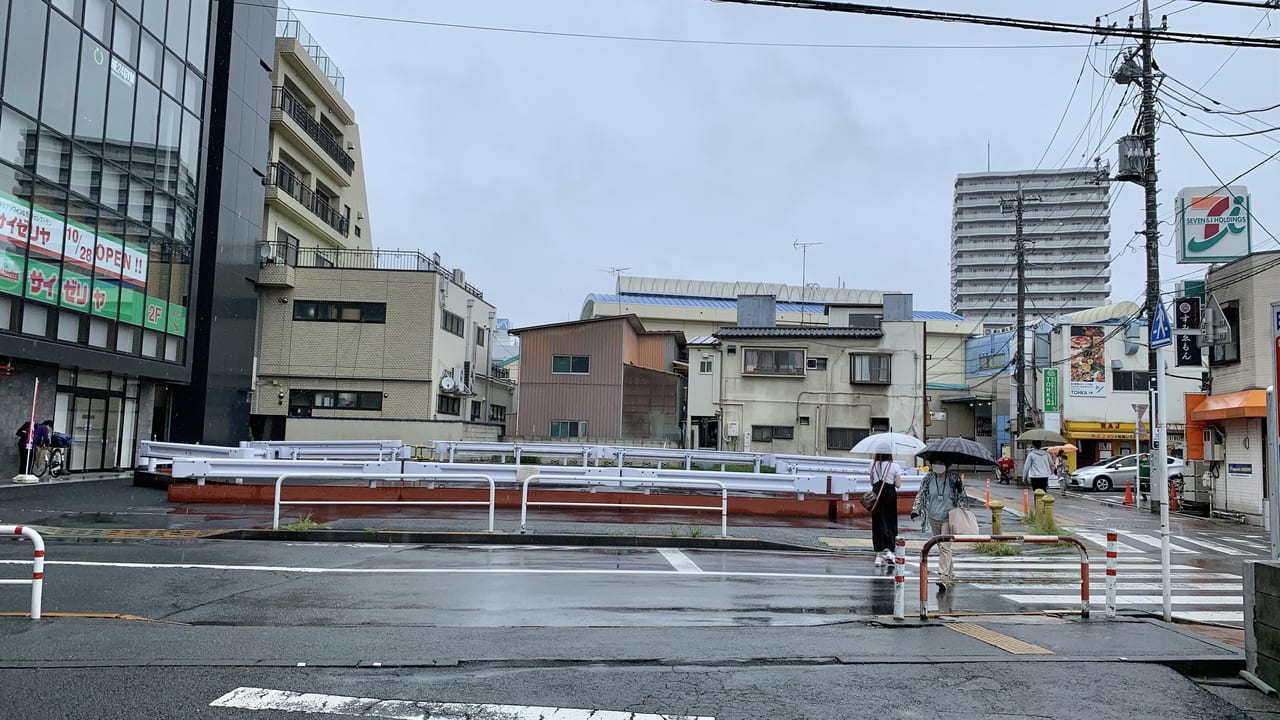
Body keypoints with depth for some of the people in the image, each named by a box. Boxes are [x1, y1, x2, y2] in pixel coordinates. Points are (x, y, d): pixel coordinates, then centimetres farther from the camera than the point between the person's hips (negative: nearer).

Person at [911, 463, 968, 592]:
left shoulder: (954, 478, -5)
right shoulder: (928, 479, 0)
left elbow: (962, 496, 5)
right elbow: (920, 495, 5)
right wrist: (916, 509, -6)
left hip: (948, 517, -4)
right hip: (934, 518, 4)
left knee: (945, 546, -14)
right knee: (941, 547, 14)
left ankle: (943, 577, -20)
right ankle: (950, 573, 30)